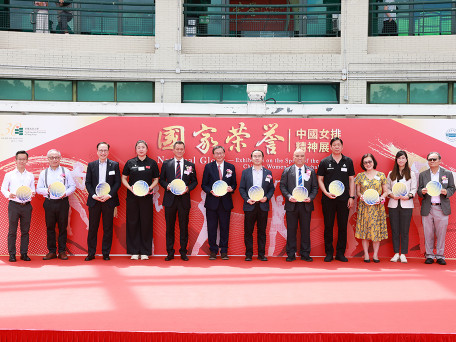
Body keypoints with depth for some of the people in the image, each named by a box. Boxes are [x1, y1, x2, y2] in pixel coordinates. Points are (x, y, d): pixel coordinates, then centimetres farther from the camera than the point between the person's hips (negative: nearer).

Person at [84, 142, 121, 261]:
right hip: (94, 200, 1)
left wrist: (109, 195, -11)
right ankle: (91, 253, 11)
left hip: (108, 201, -1)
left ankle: (106, 253, 12)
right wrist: (94, 195, -9)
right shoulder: (91, 165, 8)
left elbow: (117, 182, 1)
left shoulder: (114, 165, 5)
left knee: (108, 228, 3)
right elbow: (88, 183, 5)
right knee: (92, 228, 4)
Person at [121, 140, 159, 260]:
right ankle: (134, 251, 10)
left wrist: (150, 188, -9)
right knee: (132, 223, 2)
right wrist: (130, 188, -8)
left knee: (146, 223, 1)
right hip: (132, 197, 1)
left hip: (147, 197, 0)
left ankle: (145, 251, 9)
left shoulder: (152, 163, 4)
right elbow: (124, 178, 9)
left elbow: (156, 179, 9)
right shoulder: (130, 163, 5)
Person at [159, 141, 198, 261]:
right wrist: (167, 186, -10)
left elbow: (194, 181, 9)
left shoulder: (190, 165, 7)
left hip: (184, 199, 0)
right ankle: (170, 252, 13)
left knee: (184, 227, 4)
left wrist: (188, 188, -9)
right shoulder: (166, 164, 8)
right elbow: (161, 179, 10)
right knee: (169, 227, 5)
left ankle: (183, 252, 14)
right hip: (170, 199, 0)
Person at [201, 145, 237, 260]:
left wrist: (231, 189, -11)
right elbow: (204, 185, 4)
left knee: (225, 228, 5)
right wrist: (211, 191, -14)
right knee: (212, 228, 3)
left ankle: (224, 251, 15)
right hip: (212, 202, -1)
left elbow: (234, 184, 11)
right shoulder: (208, 167, 4)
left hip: (226, 202, 1)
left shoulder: (231, 167, 8)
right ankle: (213, 251, 14)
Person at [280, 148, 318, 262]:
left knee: (306, 230, 5)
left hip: (306, 204, 1)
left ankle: (305, 254, 14)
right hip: (292, 205, -1)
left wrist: (311, 197, -9)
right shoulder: (287, 171, 6)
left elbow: (315, 187, 7)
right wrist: (289, 197, -12)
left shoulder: (311, 171, 8)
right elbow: (282, 186, 3)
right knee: (291, 230, 4)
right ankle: (291, 254, 12)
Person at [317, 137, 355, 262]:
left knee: (343, 226, 4)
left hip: (344, 199, 1)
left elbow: (351, 180, 9)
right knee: (328, 226, 3)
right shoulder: (324, 162, 3)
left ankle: (340, 253, 13)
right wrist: (326, 193, -10)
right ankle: (329, 253, 11)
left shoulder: (348, 161, 7)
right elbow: (320, 179, 4)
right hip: (328, 199, -1)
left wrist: (351, 197, 1)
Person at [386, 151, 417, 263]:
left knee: (404, 230, -1)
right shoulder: (391, 174, 12)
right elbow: (387, 188, 10)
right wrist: (392, 195, -9)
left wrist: (408, 196, -15)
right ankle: (396, 254, 10)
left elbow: (414, 189, 3)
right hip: (393, 205, 2)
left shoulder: (411, 174, 7)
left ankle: (403, 254, 6)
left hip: (406, 205, -2)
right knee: (395, 230, 3)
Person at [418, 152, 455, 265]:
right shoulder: (422, 175, 11)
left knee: (441, 233, 1)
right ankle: (429, 255, 12)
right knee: (428, 234, 3)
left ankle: (440, 256, 11)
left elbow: (452, 188, 8)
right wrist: (422, 192, -13)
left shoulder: (448, 174, 8)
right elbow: (419, 191, 10)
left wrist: (446, 192, -13)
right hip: (427, 208, 1)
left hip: (442, 208, -1)